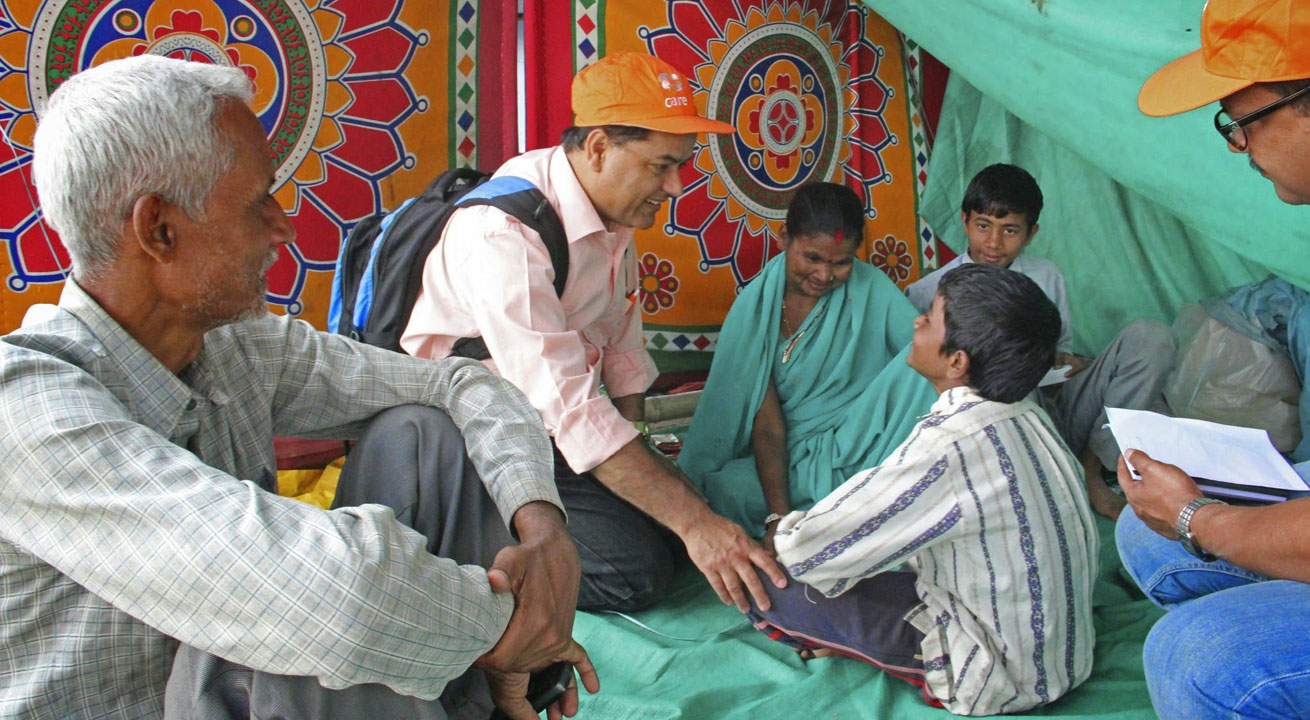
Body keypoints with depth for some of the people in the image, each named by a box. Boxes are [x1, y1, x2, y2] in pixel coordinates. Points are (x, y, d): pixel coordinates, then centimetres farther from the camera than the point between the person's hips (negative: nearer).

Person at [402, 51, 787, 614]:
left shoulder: (615, 209, 0)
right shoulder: (504, 232, -28)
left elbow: (622, 348, 9)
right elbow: (569, 409, -34)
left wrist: (635, 456, -2)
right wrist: (694, 522, -34)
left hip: (546, 435, 9)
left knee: (679, 502, -1)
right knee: (635, 568, -20)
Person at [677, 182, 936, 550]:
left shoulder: (873, 291, -4)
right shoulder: (756, 306, -3)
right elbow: (766, 422, -9)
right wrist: (778, 514, -21)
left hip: (867, 447, 0)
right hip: (791, 461, 1)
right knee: (725, 487, -28)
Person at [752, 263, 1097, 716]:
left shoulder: (951, 446, -31)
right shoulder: (1025, 414, -4)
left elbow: (806, 553, -25)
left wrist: (781, 531, -2)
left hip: (1002, 681, -8)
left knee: (771, 582, -11)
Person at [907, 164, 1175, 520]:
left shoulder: (1046, 277, 14)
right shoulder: (929, 293, 1)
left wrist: (1064, 361, -3)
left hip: (1059, 416, 5)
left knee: (1150, 336, -13)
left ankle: (1092, 466, -13)